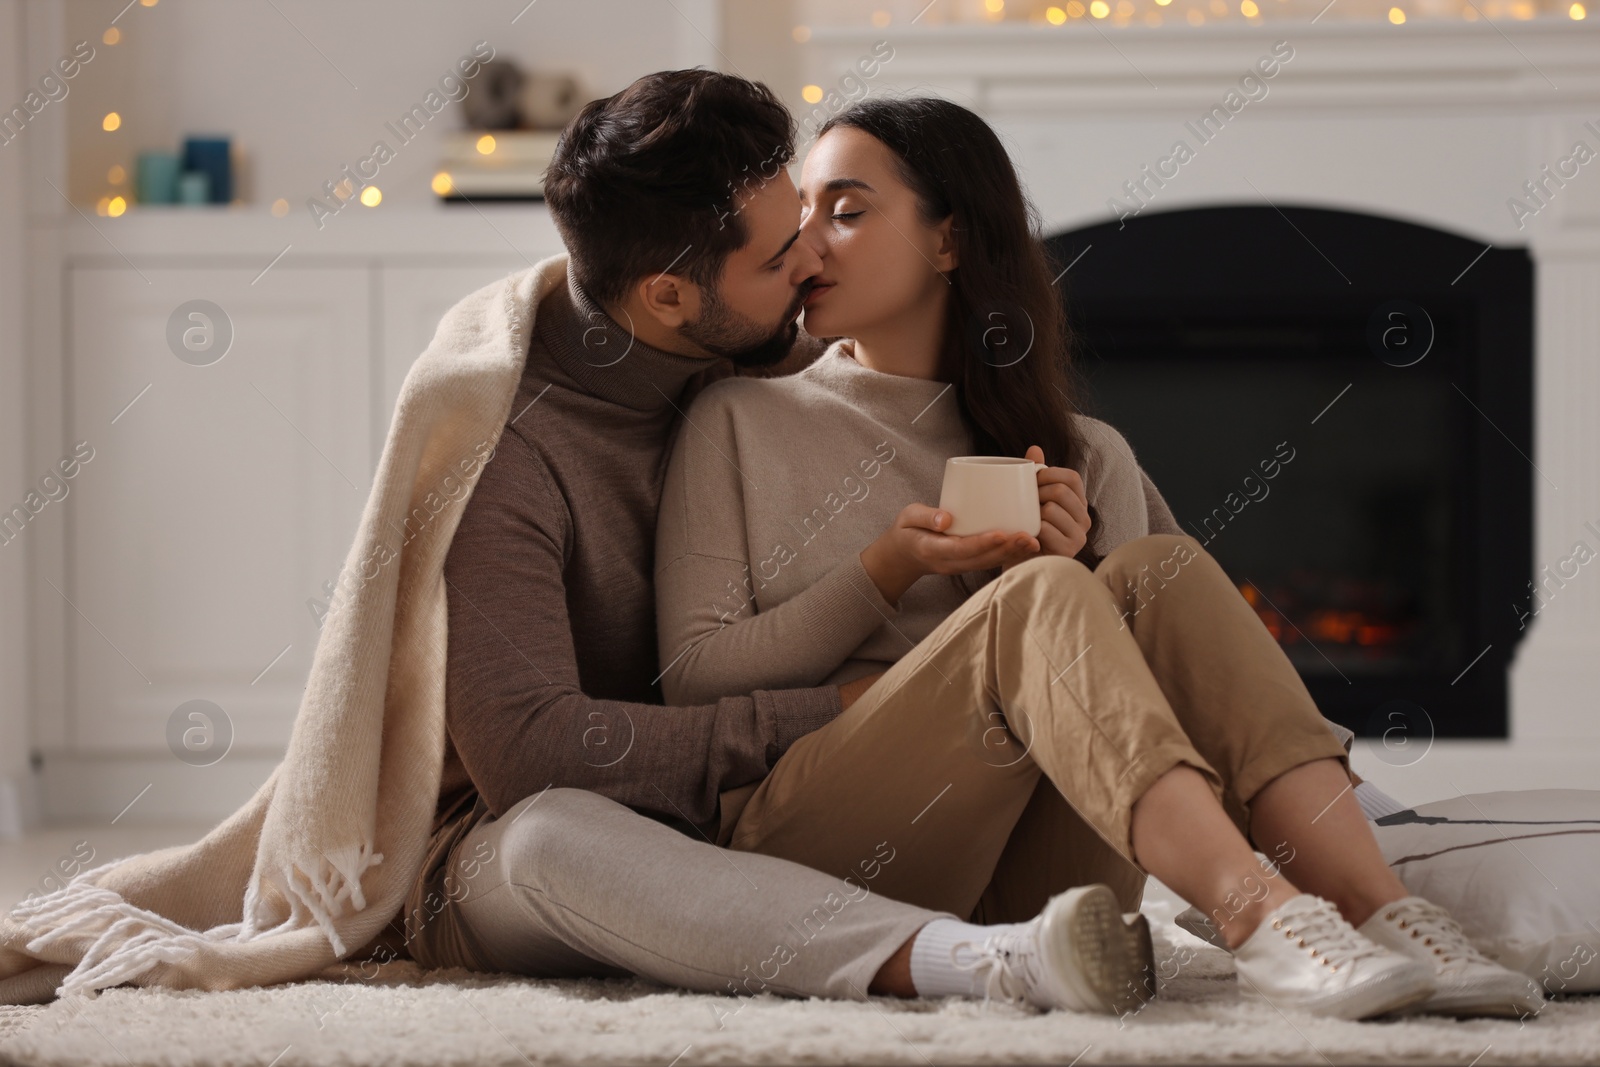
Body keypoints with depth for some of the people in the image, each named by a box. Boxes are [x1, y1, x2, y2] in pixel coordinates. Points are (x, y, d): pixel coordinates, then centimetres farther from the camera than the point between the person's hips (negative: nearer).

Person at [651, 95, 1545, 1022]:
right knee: (1037, 596, -28)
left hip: (1013, 880, 3)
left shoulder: (1086, 457, 18)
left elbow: (1103, 681, 14)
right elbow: (693, 677, 4)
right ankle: (1258, 916, -50)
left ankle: (1378, 909, -39)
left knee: (1159, 571, -22)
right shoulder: (744, 421, 12)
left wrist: (1066, 571, -5)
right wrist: (887, 572, -6)